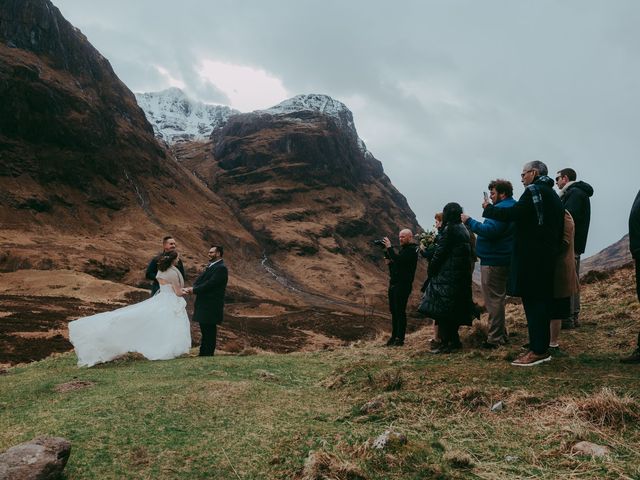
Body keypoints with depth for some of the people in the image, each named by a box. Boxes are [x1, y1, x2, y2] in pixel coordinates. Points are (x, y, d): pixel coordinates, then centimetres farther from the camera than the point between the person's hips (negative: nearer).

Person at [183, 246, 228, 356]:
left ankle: (208, 355, 3)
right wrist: (192, 288, -8)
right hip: (204, 306, 9)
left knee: (209, 333, -3)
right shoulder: (210, 266, 16)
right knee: (205, 332, 16)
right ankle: (203, 355, 25)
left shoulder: (221, 268, -14)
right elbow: (199, 281, 11)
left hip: (211, 307, -9)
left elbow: (209, 284, -21)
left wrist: (193, 290, -16)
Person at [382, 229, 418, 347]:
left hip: (403, 285, -9)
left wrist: (389, 248, -19)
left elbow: (398, 260, -24)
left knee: (400, 311, -7)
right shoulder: (403, 249, 20)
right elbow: (395, 262, 18)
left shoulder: (411, 250, -10)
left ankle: (400, 339, -3)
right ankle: (394, 336, 17)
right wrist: (388, 253, 5)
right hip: (394, 284, 10)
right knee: (393, 311, 11)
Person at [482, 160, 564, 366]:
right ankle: (541, 347, 19)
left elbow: (513, 214, -19)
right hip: (547, 256, 9)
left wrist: (488, 209, -4)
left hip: (532, 257, -9)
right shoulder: (553, 195, 19)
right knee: (541, 301, 12)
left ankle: (538, 351, -4)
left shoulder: (534, 191, -10)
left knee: (533, 301, -7)